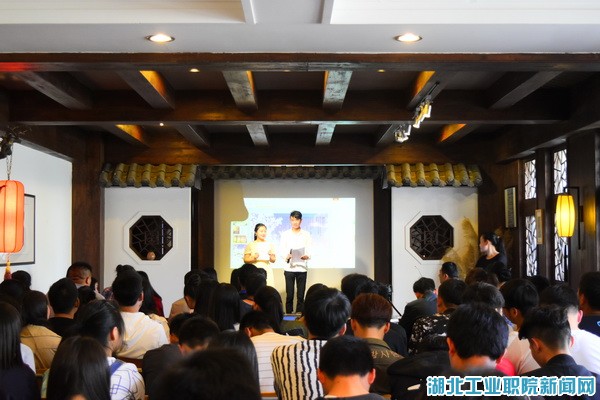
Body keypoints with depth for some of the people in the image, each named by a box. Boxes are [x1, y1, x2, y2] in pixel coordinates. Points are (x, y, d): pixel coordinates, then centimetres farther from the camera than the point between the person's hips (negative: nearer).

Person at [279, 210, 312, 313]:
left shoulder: (306, 234, 8)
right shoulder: (285, 234, 7)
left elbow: (309, 251, 3)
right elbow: (283, 251, 3)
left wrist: (306, 256, -21)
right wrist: (287, 256, -20)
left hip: (302, 267, 0)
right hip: (289, 267, 0)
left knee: (301, 295, -1)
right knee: (289, 294, -3)